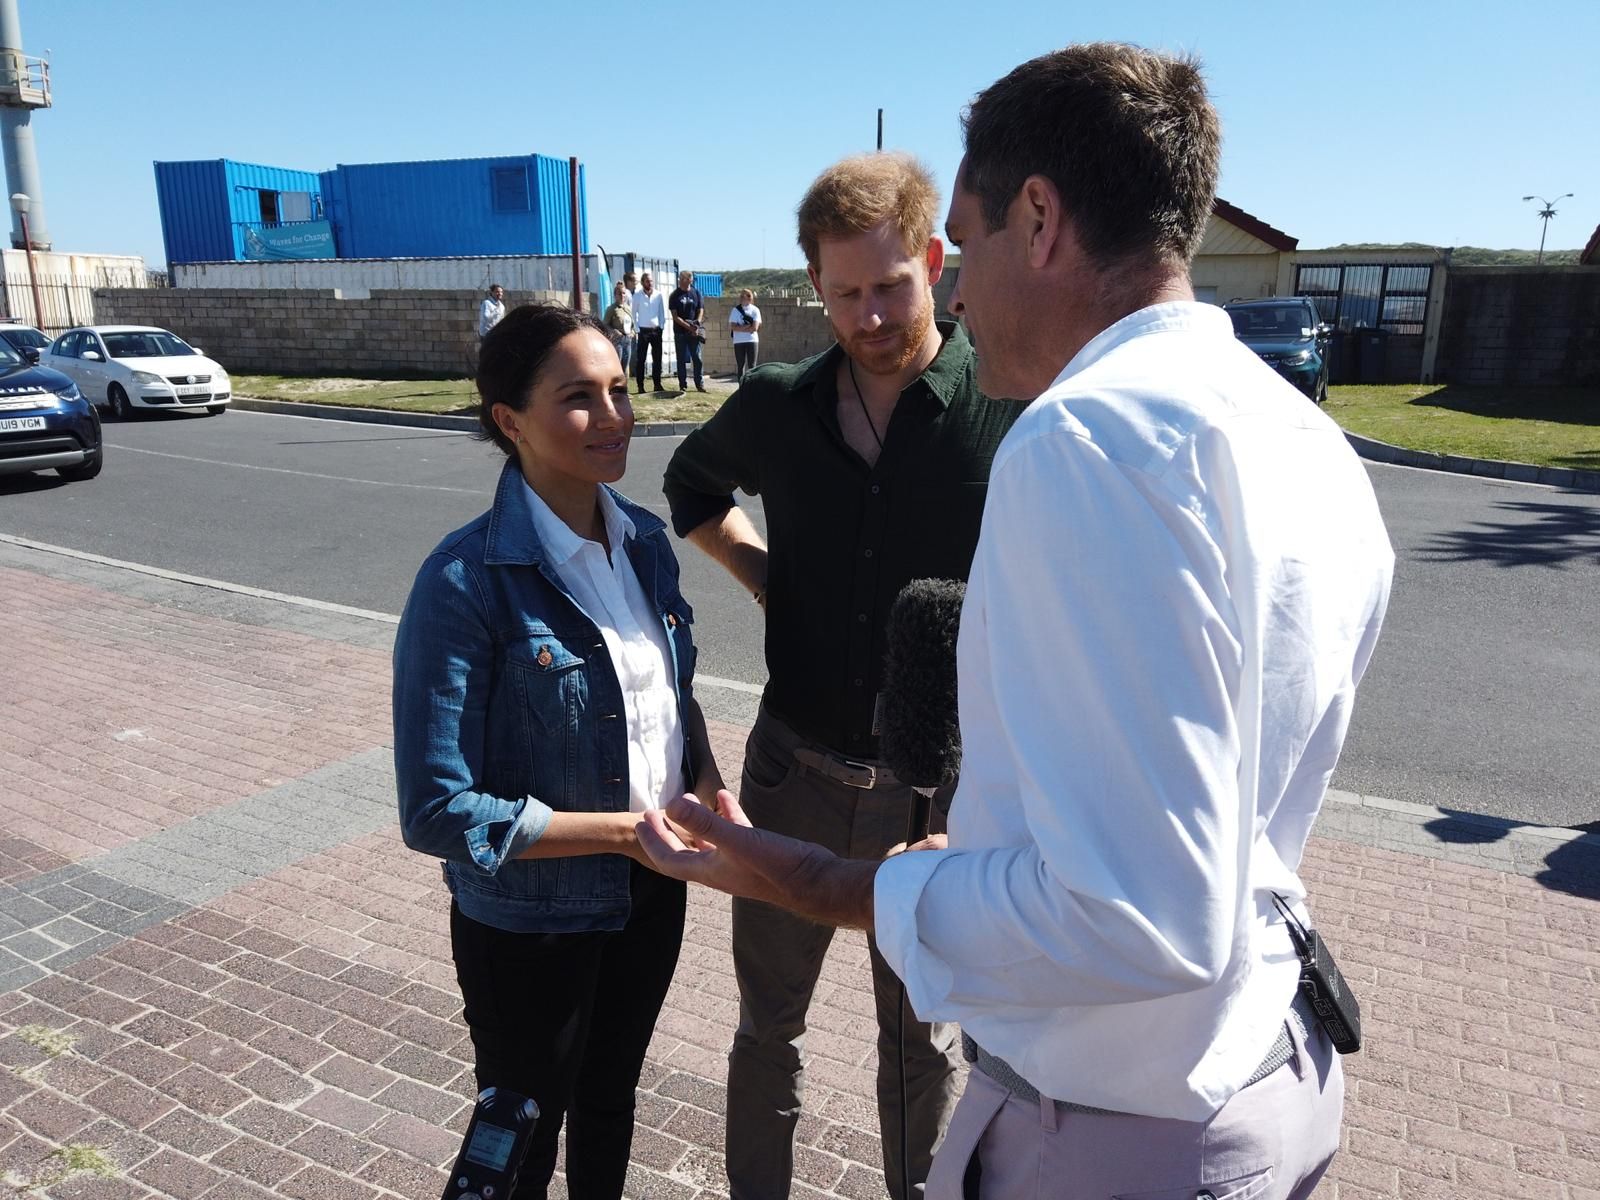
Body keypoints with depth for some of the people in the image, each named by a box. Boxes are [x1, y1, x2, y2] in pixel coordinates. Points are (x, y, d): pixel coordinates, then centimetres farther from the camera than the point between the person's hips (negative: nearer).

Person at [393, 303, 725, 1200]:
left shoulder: (645, 540, -5)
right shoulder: (467, 583, -25)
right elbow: (438, 812, -23)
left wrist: (708, 784, -9)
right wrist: (629, 828, -22)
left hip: (653, 892, 5)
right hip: (532, 923, -5)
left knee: (611, 1101, 29)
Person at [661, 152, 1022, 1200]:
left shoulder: (1014, 411, -13)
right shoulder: (776, 409, -2)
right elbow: (693, 484, 19)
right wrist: (764, 575, 3)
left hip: (936, 789, -2)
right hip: (795, 771, 3)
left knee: (923, 1038, 18)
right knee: (769, 1017, 20)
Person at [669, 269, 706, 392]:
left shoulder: (696, 293, 7)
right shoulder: (674, 295, 1)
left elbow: (701, 311, 6)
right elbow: (675, 316, -5)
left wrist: (697, 324, -12)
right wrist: (689, 326, -14)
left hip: (695, 332, 1)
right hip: (680, 332, -1)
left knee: (697, 358, -2)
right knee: (682, 360, 2)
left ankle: (700, 384, 3)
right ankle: (683, 385, 7)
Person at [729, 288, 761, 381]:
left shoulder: (755, 310, 3)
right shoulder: (735, 310, 6)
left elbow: (755, 327, -8)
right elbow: (733, 327, -5)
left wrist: (740, 328, -6)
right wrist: (747, 327, -13)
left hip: (752, 341, -1)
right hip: (738, 341, 1)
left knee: (751, 365, -1)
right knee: (740, 365, 3)